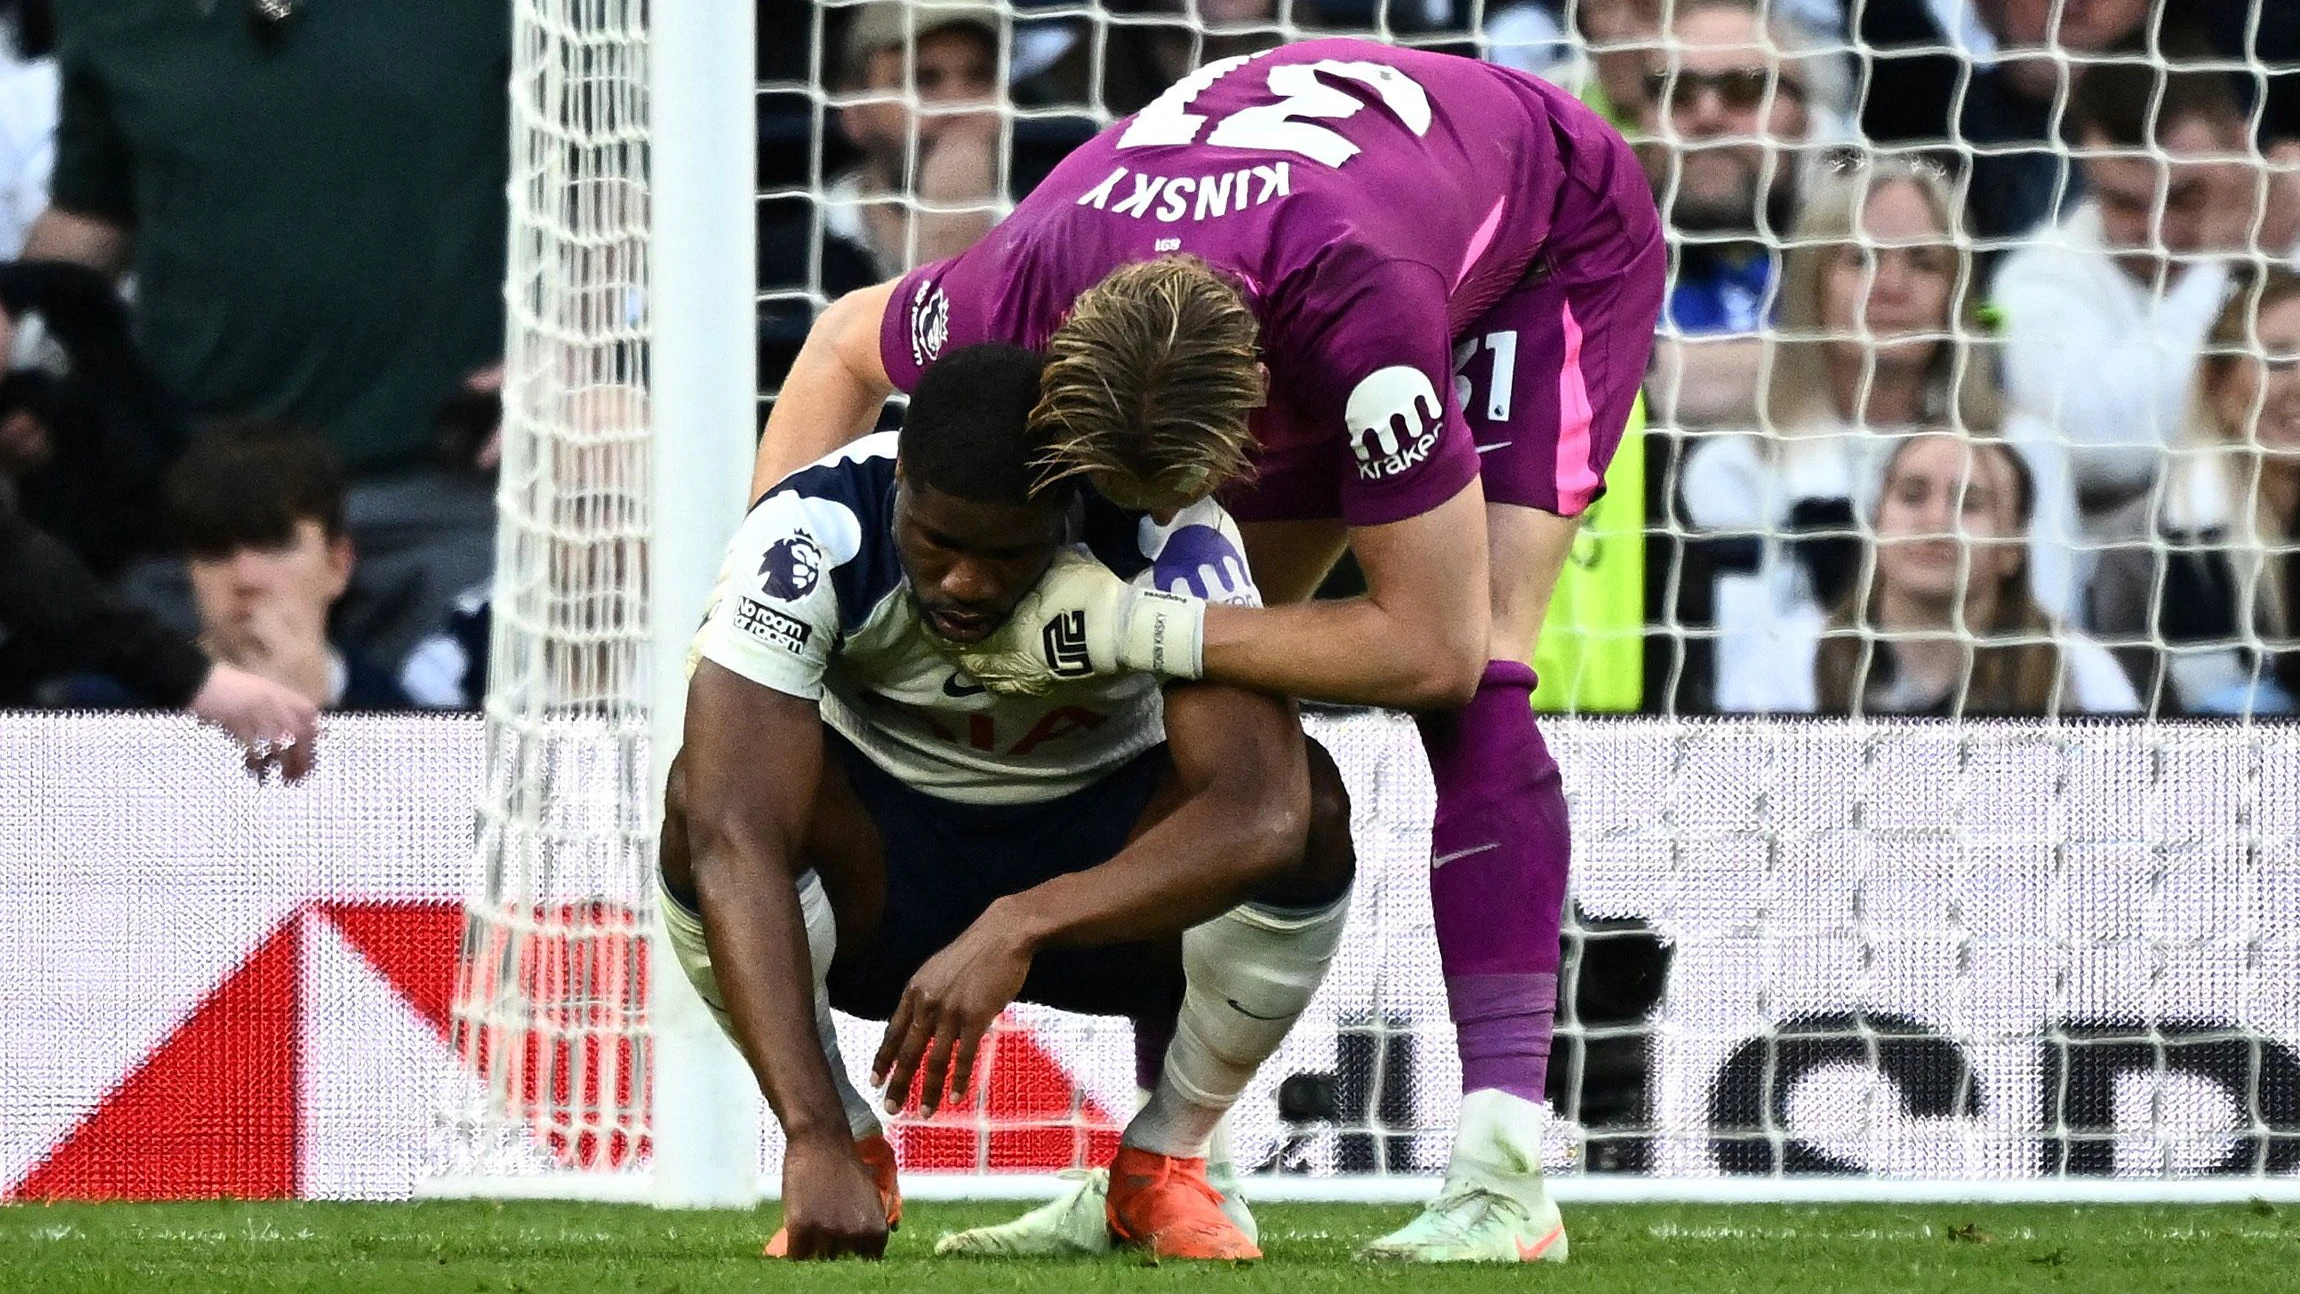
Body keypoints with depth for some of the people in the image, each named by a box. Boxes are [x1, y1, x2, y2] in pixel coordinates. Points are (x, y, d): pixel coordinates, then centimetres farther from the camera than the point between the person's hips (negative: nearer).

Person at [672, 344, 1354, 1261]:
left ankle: (1163, 1164, -6)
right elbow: (733, 838, -39)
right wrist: (815, 1142, -49)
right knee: (707, 796, -33)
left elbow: (1260, 813, -40)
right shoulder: (809, 538, -29)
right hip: (886, 870, 0)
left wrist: (1015, 931, -52)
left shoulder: (1166, 542, -27)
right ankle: (854, 1148, -8)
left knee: (1310, 803, -30)